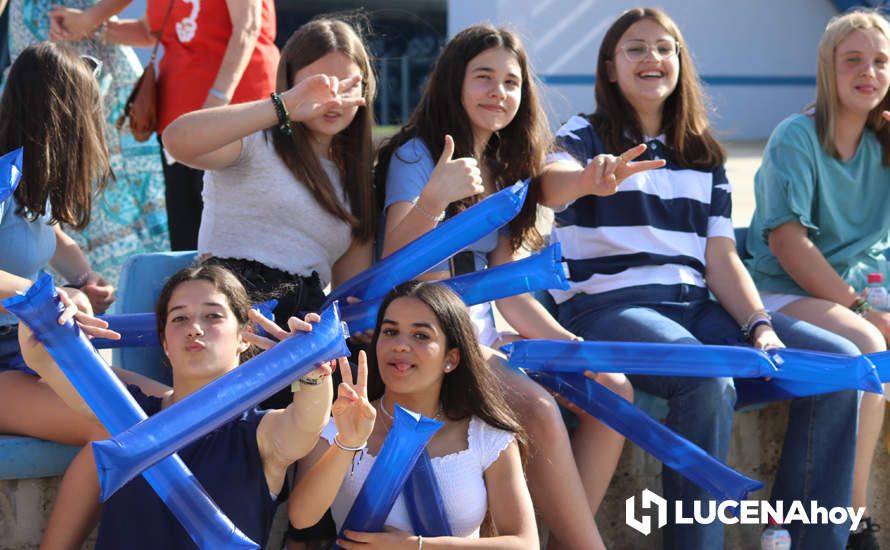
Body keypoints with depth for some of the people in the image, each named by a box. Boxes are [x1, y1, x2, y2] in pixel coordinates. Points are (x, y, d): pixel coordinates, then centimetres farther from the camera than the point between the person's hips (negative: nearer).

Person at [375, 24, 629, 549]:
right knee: (538, 410, -29)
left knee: (612, 389, -6)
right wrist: (433, 199, -36)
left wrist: (564, 343, -1)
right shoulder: (416, 156, -8)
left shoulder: (503, 169, 15)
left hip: (484, 337, 8)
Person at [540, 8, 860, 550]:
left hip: (694, 306, 6)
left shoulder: (703, 155, 20)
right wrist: (591, 178, -45)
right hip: (608, 304, -5)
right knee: (708, 381, -36)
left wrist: (760, 326, -7)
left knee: (837, 359, -15)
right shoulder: (586, 136, 5)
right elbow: (551, 182, -20)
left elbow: (721, 259, 12)